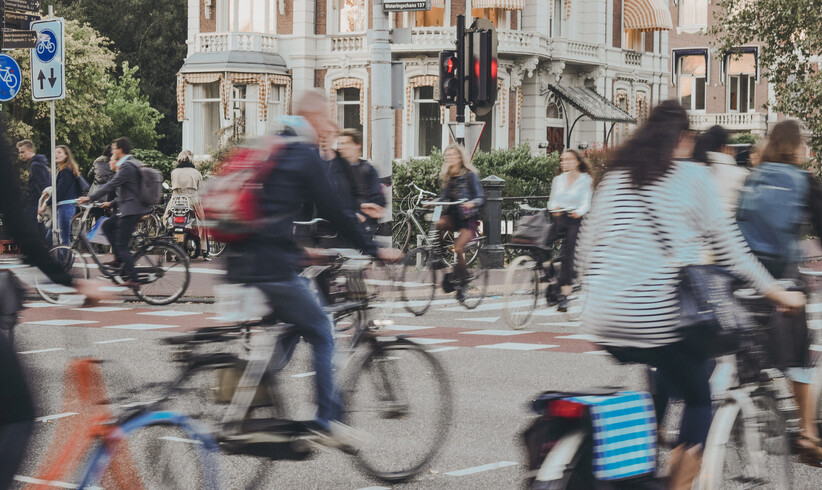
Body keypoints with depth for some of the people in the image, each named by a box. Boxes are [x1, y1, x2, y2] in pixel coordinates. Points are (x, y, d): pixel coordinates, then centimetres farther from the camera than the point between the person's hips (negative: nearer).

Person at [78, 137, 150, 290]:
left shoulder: (127, 166, -16)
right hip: (132, 207, 10)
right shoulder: (134, 163, 15)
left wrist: (90, 198, -15)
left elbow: (111, 185, -20)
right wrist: (112, 203, 25)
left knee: (122, 245, -7)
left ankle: (132, 279, -8)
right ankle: (119, 259, 16)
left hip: (131, 210, -10)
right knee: (107, 226, 19)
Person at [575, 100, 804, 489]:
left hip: (605, 321, 5)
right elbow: (726, 245, 0)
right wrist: (776, 292, 7)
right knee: (699, 398, 13)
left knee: (659, 381, 29)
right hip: (661, 318, -5)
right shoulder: (694, 176, 2)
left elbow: (586, 248, 14)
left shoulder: (615, 176, 14)